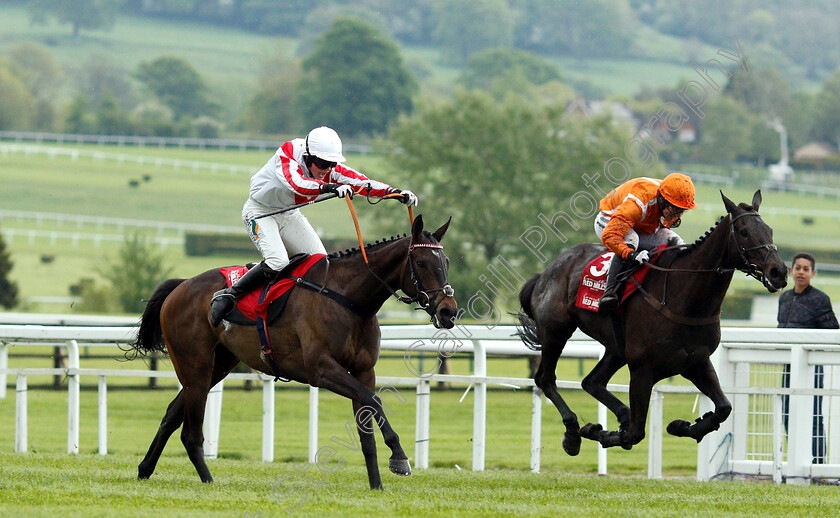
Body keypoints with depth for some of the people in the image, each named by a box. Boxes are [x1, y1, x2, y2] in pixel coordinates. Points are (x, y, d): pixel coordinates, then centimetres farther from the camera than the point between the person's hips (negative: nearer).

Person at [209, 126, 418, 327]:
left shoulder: (330, 170, -13)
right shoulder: (286, 155, -31)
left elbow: (360, 182, -19)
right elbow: (296, 183, -49)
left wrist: (393, 192, -35)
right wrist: (329, 187, -65)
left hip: (289, 215, 7)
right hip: (260, 211, -7)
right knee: (277, 261, -27)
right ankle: (227, 296, -20)